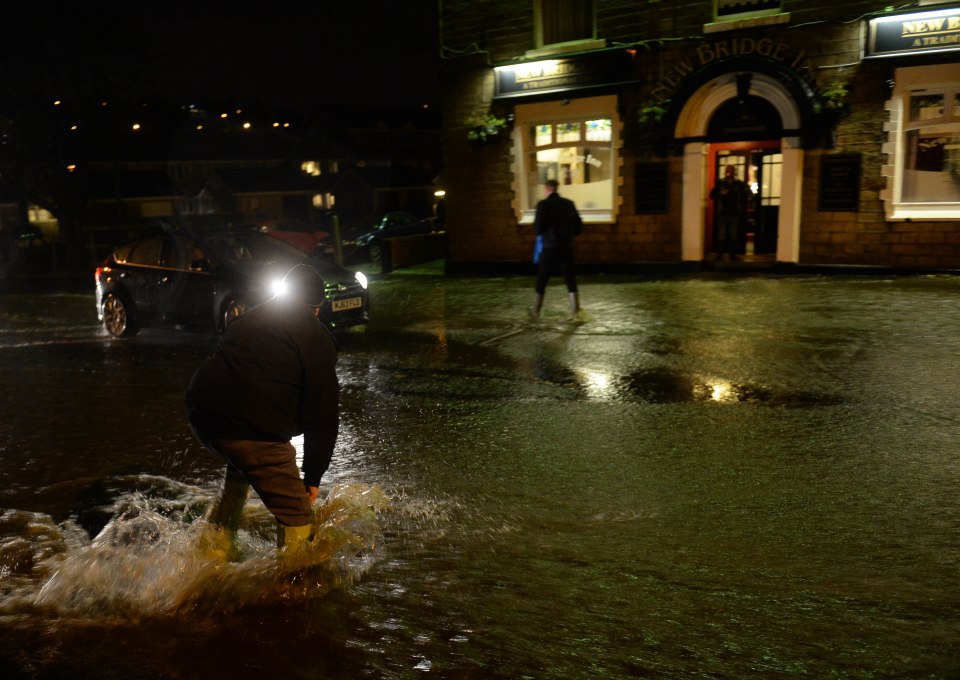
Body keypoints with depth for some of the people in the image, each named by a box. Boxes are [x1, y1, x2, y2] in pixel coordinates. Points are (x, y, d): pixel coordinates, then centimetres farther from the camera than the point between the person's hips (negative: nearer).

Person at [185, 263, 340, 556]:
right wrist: (313, 477, 4)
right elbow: (323, 414, -2)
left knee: (241, 466, 38)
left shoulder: (249, 318, 24)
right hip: (251, 427, -8)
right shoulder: (316, 338, 2)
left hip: (200, 413, 8)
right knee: (296, 515, 2)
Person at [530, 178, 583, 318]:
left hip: (549, 247, -3)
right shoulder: (569, 203, 3)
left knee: (541, 280, 10)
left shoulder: (543, 204, -9)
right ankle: (575, 310, 3)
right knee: (571, 280, 7)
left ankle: (536, 310, 19)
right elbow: (579, 227, 5)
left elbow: (538, 228, -12)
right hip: (566, 247, 3)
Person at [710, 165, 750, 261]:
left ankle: (733, 255, 7)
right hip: (722, 213, 0)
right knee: (721, 236, 0)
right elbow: (712, 195, 6)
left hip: (735, 214, 0)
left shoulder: (739, 185, 5)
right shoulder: (720, 184, 6)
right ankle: (719, 254, 4)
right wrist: (720, 194, -13)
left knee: (734, 236, 3)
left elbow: (743, 199, 5)